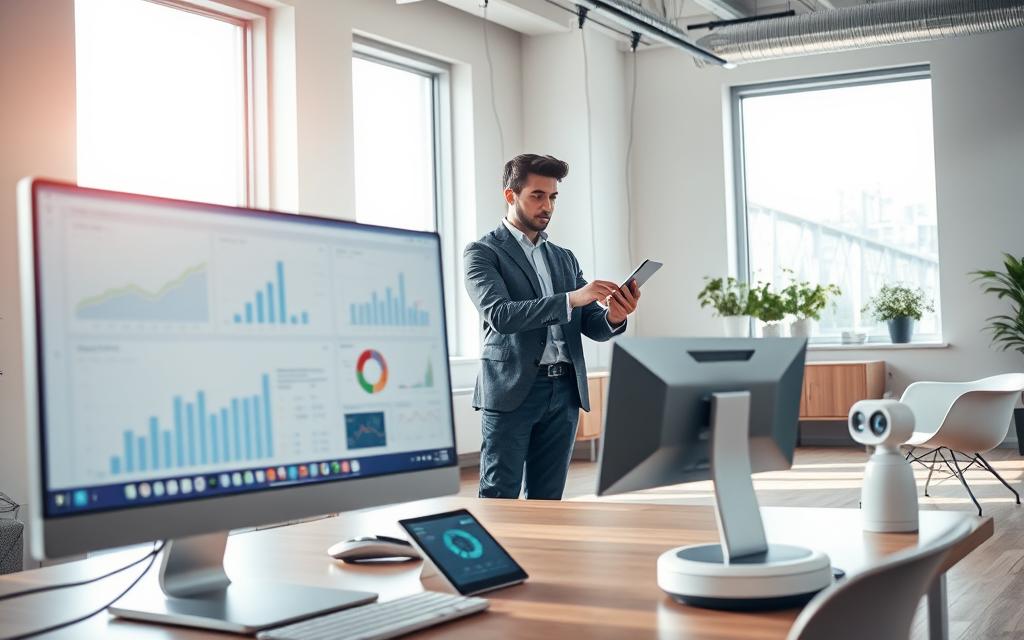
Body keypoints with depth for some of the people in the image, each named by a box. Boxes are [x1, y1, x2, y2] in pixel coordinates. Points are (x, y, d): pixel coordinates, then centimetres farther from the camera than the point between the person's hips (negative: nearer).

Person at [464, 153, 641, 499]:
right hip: (511, 391, -5)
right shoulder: (482, 252, 0)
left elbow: (594, 327, 12)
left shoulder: (564, 258, 17)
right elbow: (499, 314, -17)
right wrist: (571, 298, -25)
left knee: (547, 500, 7)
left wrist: (614, 316, -13)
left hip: (565, 392, 6)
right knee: (499, 501, -5)